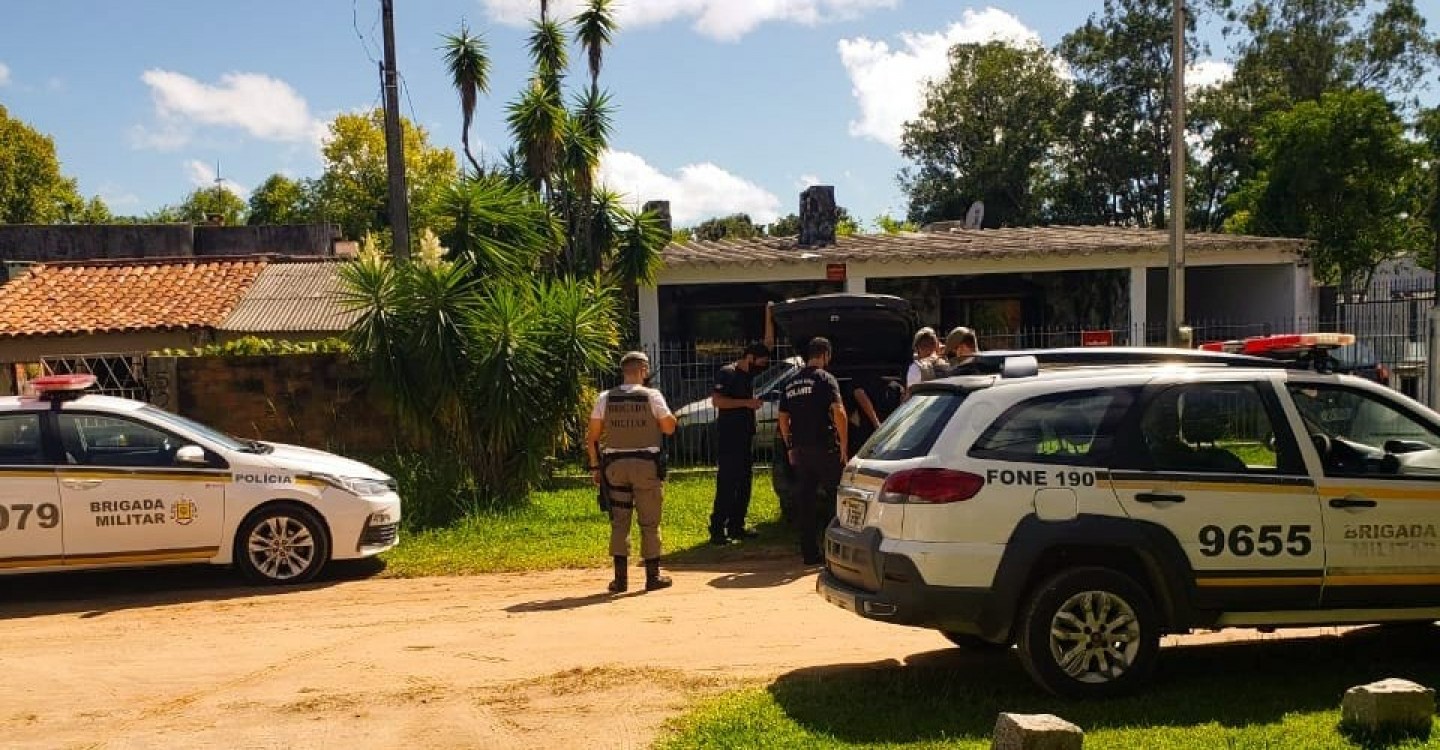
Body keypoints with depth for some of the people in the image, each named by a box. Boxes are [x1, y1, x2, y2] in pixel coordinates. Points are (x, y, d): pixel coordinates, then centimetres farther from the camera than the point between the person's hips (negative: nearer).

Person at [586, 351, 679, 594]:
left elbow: (592, 436, 2)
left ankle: (620, 578, 7)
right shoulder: (652, 396, -6)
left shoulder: (605, 398, 2)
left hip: (614, 464, 2)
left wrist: (595, 466, 9)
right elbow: (669, 428, -4)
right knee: (649, 523, 7)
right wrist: (667, 412, 13)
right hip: (647, 464, -2)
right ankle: (652, 576, 13)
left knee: (619, 521, 8)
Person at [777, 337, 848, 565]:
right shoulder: (825, 379, -6)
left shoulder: (792, 383, 14)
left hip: (800, 449, 6)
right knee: (835, 497, 3)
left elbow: (783, 418, 16)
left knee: (804, 501, 8)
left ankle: (809, 553, 11)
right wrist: (844, 447, -12)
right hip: (824, 448, -6)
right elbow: (839, 412, -16)